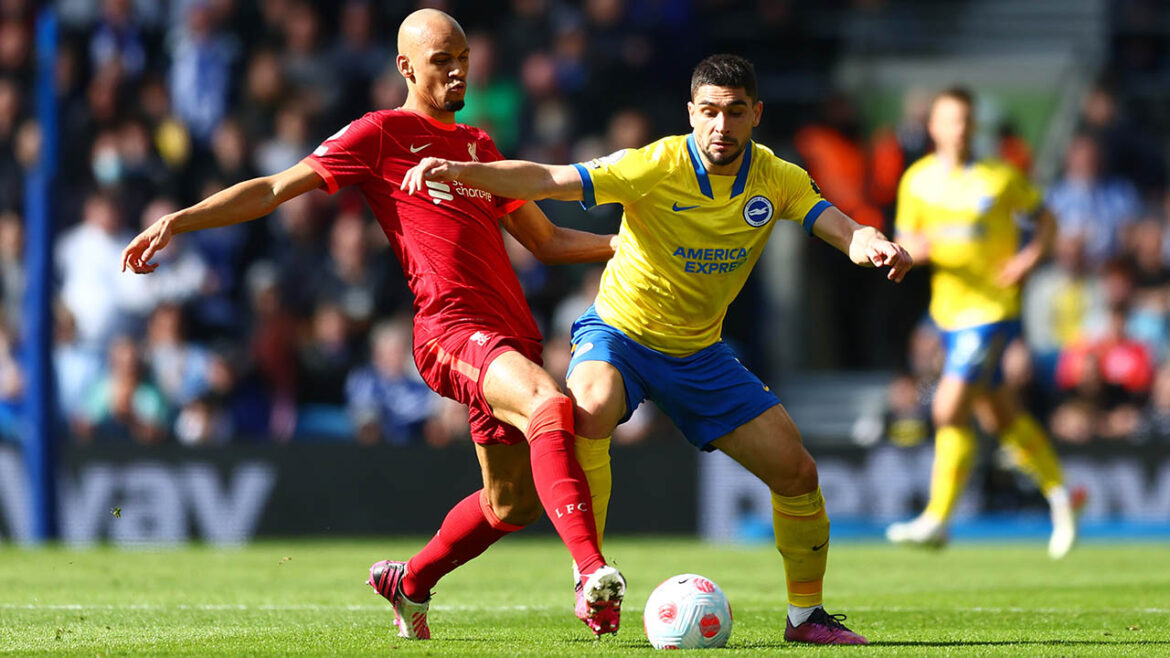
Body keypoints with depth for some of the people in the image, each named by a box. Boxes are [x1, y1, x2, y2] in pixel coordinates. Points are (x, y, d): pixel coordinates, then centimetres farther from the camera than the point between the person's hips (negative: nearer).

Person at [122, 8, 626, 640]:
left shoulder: (477, 145, 25)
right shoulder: (382, 133, 5)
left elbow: (547, 241, 29)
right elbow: (275, 188, 2)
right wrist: (178, 220, -8)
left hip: (511, 333, 8)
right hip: (450, 326, -8)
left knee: (512, 503, 10)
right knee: (549, 402, -33)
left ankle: (409, 581, 35)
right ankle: (594, 577, -45)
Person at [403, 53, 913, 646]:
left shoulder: (777, 179, -8)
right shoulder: (655, 166, -22)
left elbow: (842, 229, -17)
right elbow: (546, 181, -29)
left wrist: (874, 246, -42)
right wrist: (461, 171, -45)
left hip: (700, 352, 4)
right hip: (618, 332, -4)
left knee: (797, 472, -1)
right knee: (589, 412, -38)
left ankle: (805, 614, 19)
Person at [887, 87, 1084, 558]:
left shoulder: (1001, 178, -6)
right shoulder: (917, 180, 4)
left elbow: (1045, 218, 5)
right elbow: (906, 240, 11)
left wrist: (1031, 255, -13)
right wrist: (914, 250, -13)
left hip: (993, 309, -5)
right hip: (949, 311, 5)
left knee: (949, 409, -15)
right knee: (999, 415, 15)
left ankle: (937, 519, -9)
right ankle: (1058, 494, 33)